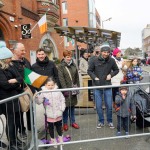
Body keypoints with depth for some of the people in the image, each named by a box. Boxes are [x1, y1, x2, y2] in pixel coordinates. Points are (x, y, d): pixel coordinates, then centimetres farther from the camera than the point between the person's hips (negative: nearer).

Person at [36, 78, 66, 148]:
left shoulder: (58, 92, -4)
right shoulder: (43, 92, -9)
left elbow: (62, 100, 2)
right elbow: (39, 102, -12)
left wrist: (62, 108, -4)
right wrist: (37, 96, -30)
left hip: (58, 114, 2)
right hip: (50, 115, -1)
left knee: (59, 126, 19)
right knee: (51, 127, 12)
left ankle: (60, 137, 43)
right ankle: (53, 139, 33)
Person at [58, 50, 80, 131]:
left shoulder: (73, 65, 9)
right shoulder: (61, 66, -6)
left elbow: (77, 77, 11)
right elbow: (61, 79, -12)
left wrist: (78, 87, 5)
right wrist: (65, 89, -17)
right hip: (66, 89, -4)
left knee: (72, 106, 13)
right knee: (66, 106, 2)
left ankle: (72, 122, 25)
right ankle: (65, 123, 15)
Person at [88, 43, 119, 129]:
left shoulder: (111, 60, -5)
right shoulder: (95, 61, -7)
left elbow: (116, 70, 9)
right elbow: (89, 71, 3)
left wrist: (111, 75, -7)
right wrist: (94, 77, -10)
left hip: (107, 86, 0)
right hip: (97, 86, 0)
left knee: (109, 105, 7)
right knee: (99, 106, 9)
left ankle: (110, 121, 27)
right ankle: (101, 121, 26)